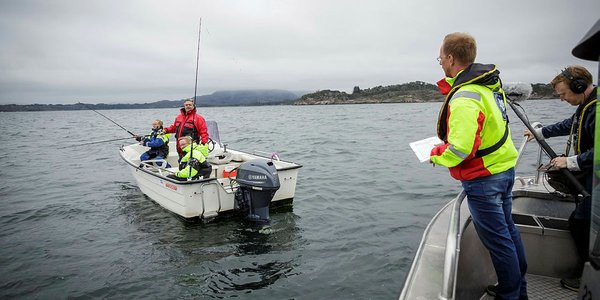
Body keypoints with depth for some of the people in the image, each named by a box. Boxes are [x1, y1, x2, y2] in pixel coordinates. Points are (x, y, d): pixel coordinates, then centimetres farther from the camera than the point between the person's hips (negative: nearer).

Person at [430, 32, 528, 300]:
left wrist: (436, 155, -13)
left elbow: (460, 148, -32)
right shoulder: (489, 82, 4)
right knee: (507, 230, 22)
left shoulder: (464, 97, -27)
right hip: (505, 168, 10)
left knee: (498, 240, 5)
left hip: (483, 179, -10)